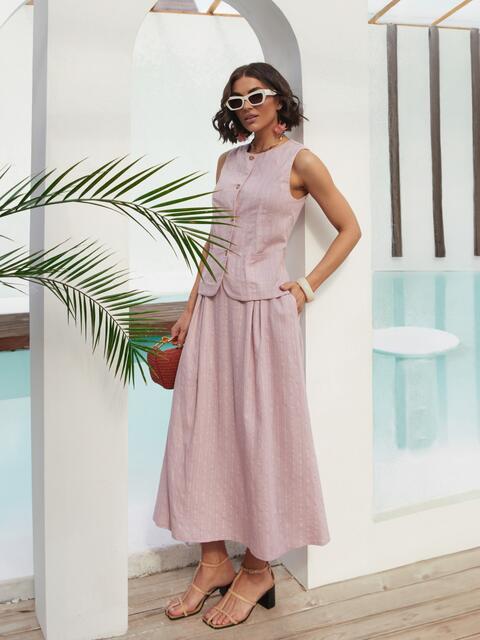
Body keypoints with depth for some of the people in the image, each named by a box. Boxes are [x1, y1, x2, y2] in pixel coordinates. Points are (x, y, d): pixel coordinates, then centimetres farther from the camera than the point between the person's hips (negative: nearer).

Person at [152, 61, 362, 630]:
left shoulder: (300, 162, 0)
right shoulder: (228, 161, 15)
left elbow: (350, 228, 3)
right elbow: (214, 240, 15)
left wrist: (307, 287, -5)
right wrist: (191, 308, 10)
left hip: (263, 306, -6)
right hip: (215, 304, 6)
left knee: (261, 431, 1)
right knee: (201, 426, 4)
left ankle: (259, 567, 17)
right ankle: (215, 560, 19)